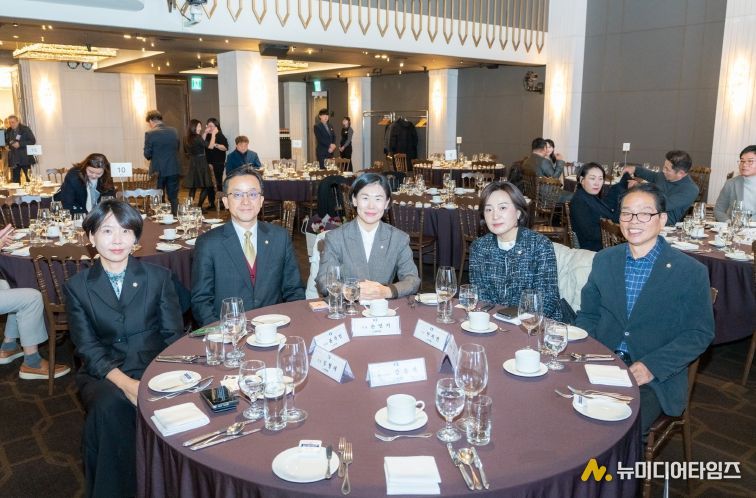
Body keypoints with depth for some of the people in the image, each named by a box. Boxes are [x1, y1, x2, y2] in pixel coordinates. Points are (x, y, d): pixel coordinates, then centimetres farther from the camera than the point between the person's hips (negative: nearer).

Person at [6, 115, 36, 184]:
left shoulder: (25, 129, -2)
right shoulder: (8, 131, 10)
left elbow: (33, 141, -9)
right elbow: (6, 142, 21)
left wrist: (20, 144, -17)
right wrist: (7, 146, -2)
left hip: (25, 158, -4)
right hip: (14, 159, 4)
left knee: (29, 179, -2)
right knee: (15, 180, 3)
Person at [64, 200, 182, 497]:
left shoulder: (159, 277, 7)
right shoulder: (78, 287, 6)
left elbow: (173, 336, 4)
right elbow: (87, 347, -1)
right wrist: (124, 382, -18)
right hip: (103, 375, 0)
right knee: (110, 406, -33)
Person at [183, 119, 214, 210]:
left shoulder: (188, 139, 7)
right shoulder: (197, 138, -16)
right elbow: (210, 146, -14)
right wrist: (213, 134, -5)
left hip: (192, 164, 8)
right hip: (200, 164, -8)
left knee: (192, 186, 13)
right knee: (206, 186, -1)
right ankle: (199, 207, -4)